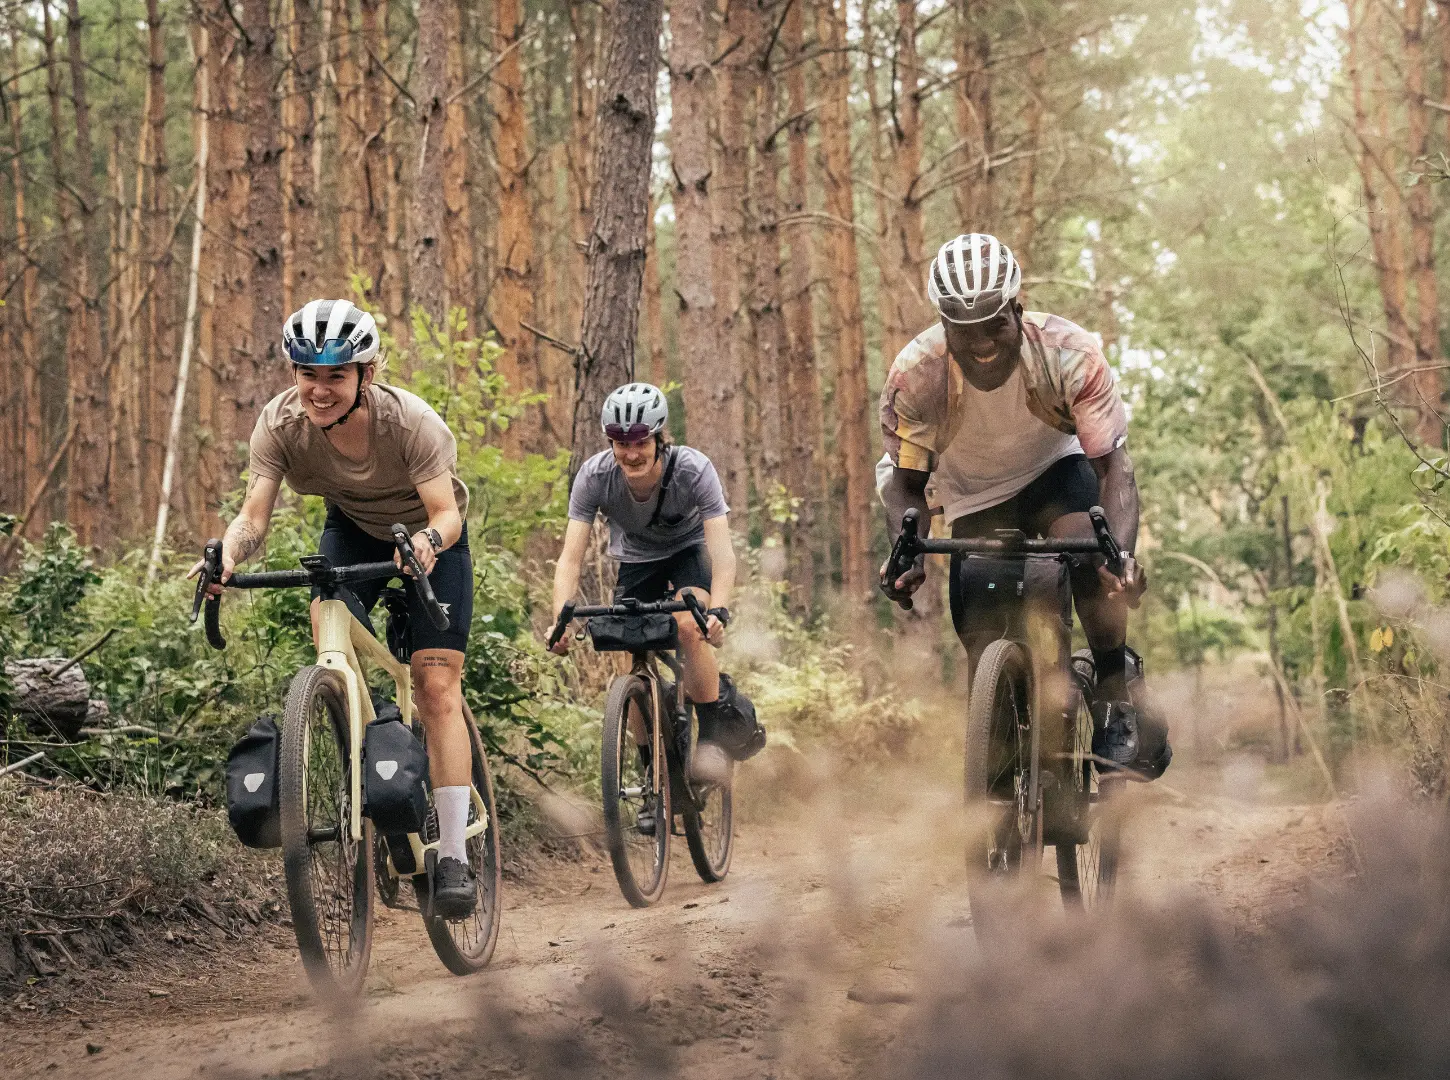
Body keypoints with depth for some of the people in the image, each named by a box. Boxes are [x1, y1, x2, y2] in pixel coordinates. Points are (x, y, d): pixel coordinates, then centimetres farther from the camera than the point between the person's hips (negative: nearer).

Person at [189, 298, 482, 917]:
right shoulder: (280, 423, -25)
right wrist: (228, 552, -51)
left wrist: (428, 540, -56)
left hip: (430, 538, -3)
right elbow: (255, 513, -30)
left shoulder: (410, 421, -32)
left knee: (437, 687, -14)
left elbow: (447, 511, -33)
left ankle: (453, 859, -11)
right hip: (353, 529, 3)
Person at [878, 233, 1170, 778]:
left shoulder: (1070, 355, -32)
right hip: (974, 498, 2)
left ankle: (1118, 698, -15)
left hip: (1054, 471, -2)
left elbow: (1113, 463, -31)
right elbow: (906, 481, -18)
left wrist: (1122, 551, -49)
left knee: (1087, 551, -34)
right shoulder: (915, 375, -29)